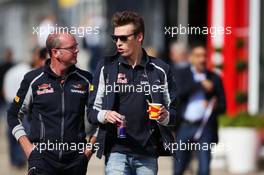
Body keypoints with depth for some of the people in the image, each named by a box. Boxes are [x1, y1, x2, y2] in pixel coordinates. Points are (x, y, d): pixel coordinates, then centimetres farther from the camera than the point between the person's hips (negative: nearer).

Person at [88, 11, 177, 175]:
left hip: (148, 154, 1)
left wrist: (165, 116, -9)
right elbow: (93, 110, 7)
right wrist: (105, 115, -15)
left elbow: (173, 109, 13)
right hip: (116, 151, -1)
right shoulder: (107, 67, 5)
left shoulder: (159, 70, 7)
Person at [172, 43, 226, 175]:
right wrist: (200, 84, -20)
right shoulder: (181, 75, 6)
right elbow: (178, 93, -14)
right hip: (184, 126, 0)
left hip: (204, 127, 0)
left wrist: (214, 106, -16)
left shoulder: (214, 79, 7)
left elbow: (223, 106, 7)